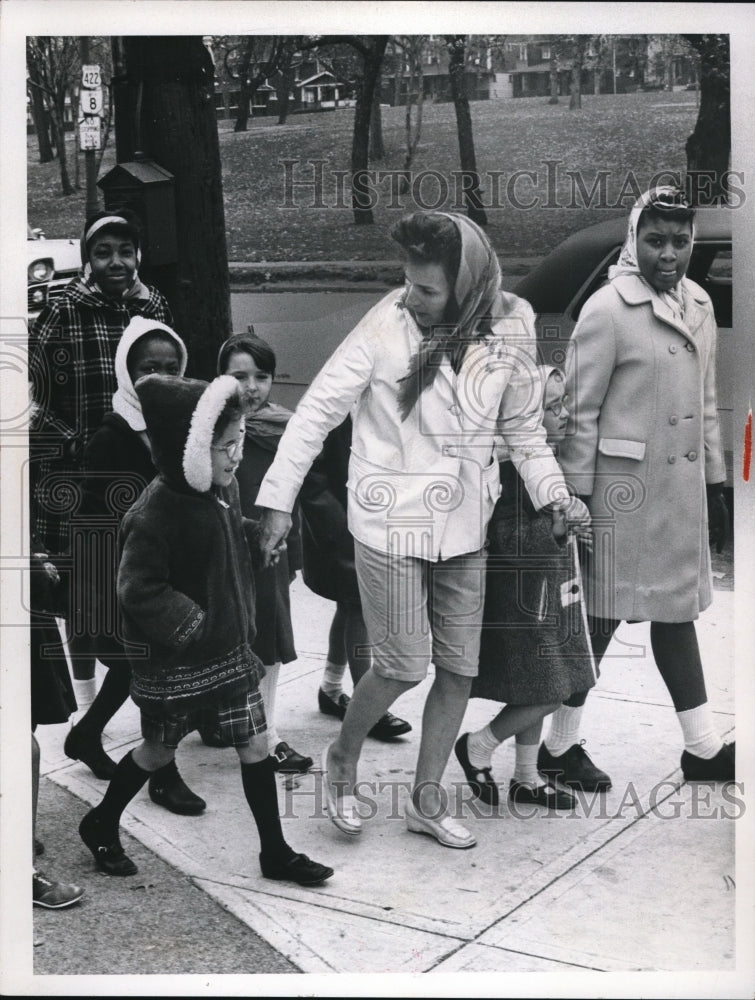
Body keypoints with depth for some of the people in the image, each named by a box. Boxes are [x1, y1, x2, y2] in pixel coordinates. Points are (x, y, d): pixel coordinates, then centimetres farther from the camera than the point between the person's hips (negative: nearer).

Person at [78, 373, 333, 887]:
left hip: (230, 650, 6)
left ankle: (275, 851, 19)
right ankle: (101, 825, 37)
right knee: (159, 751, 12)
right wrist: (190, 624, -23)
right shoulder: (154, 515, -25)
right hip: (175, 663, -6)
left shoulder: (225, 489, -1)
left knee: (255, 745, 7)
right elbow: (138, 591, -24)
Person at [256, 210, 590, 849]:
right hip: (390, 520, -4)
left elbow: (524, 427, 9)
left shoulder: (508, 337, -4)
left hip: (462, 527, 4)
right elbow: (319, 409, -10)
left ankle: (427, 799, 26)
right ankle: (343, 761, 26)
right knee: (404, 665, -3)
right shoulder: (387, 325, -14)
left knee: (459, 668, 8)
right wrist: (278, 498, -11)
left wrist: (554, 491, -3)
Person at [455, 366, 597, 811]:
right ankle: (477, 747, 16)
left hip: (551, 597, 9)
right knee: (545, 694, -5)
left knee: (542, 694, 15)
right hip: (523, 601, -9)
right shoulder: (513, 466, -20)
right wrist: (557, 526, -28)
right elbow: (506, 539, -25)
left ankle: (527, 778, 28)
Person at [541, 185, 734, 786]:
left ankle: (703, 748, 25)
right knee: (602, 617, 3)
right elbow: (580, 412, -12)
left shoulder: (699, 305, 9)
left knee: (677, 611, 15)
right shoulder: (606, 310, -13)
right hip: (624, 489, -7)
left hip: (682, 490, 7)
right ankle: (560, 746, 18)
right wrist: (576, 497, -13)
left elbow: (706, 402, 16)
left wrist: (715, 482, 15)